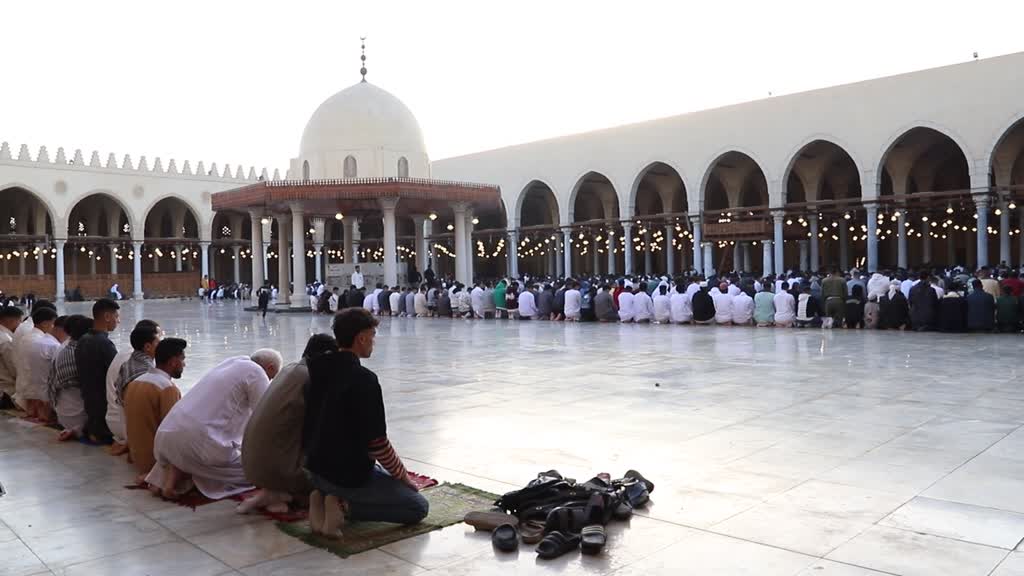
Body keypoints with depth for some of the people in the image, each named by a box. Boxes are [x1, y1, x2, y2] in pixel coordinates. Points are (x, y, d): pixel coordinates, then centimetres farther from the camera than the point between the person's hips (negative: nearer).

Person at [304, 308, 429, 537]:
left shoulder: (320, 371, 2)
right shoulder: (363, 379, -22)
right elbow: (377, 442, -21)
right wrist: (402, 475, -4)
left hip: (316, 469, 8)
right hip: (349, 475, -8)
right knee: (419, 507, 4)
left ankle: (324, 496, 8)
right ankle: (345, 505, -9)